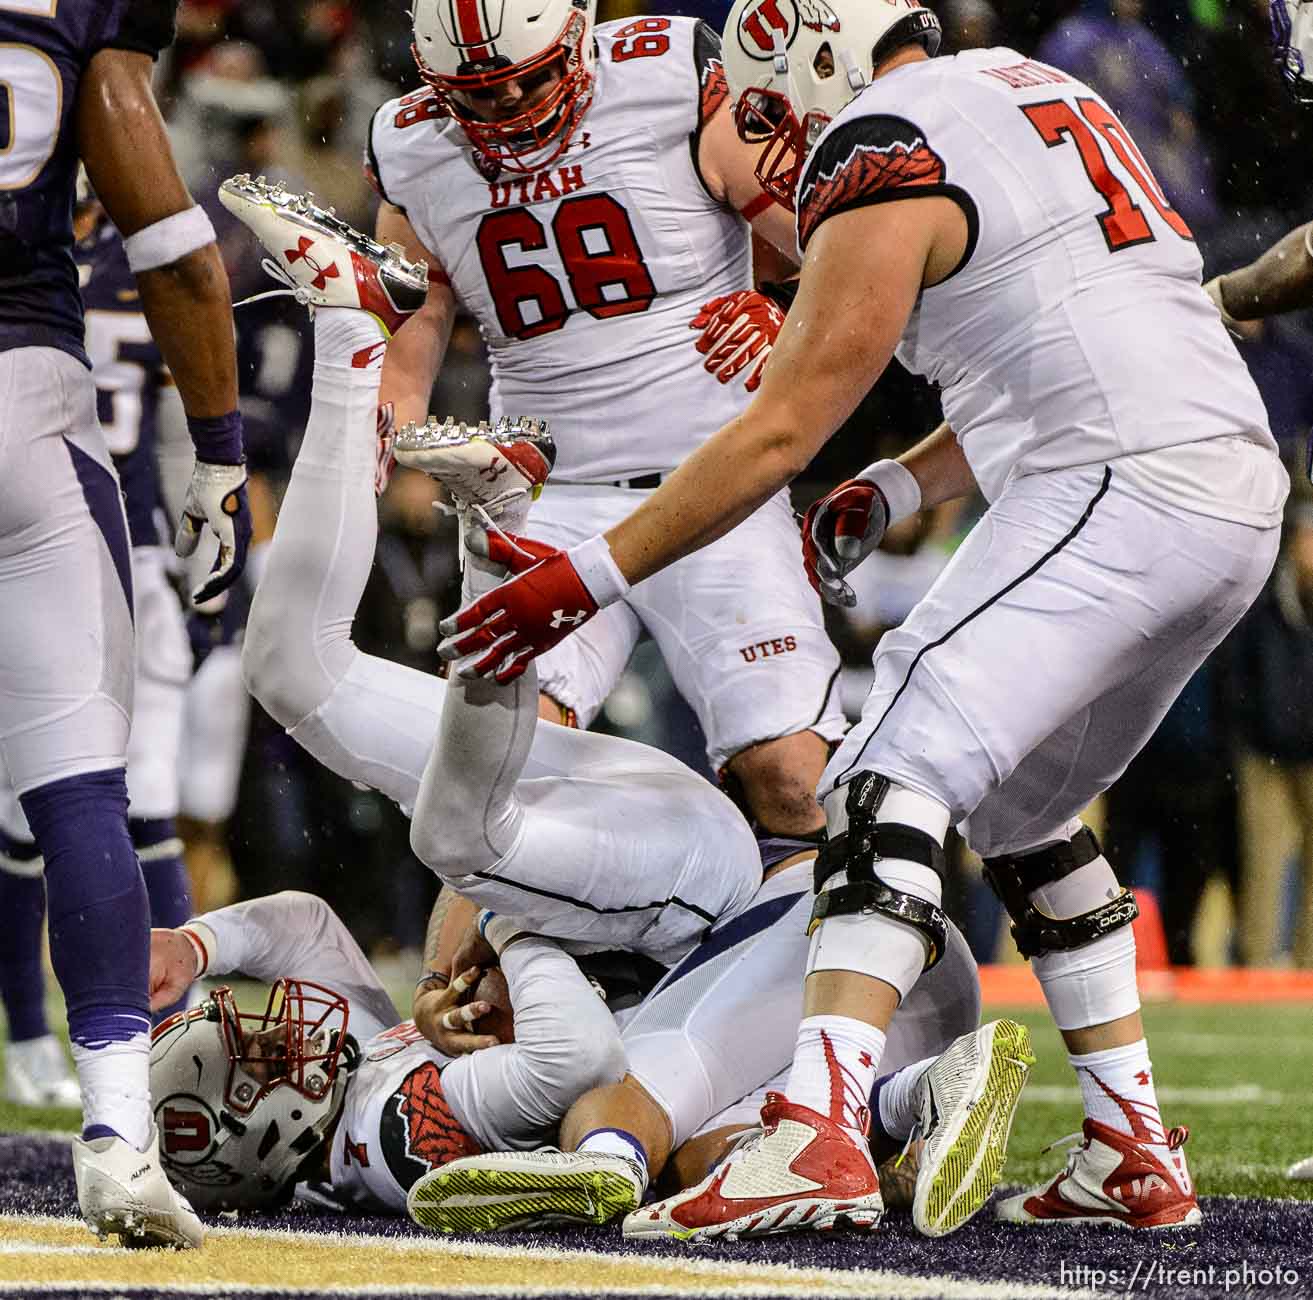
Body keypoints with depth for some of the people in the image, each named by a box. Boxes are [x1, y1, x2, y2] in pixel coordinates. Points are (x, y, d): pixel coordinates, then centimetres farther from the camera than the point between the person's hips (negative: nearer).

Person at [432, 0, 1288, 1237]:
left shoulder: (885, 160, -5)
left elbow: (779, 434, -6)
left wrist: (589, 575, -1)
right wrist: (893, 490, 25)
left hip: (1117, 491, -9)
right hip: (1240, 491, 9)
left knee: (897, 772, -15)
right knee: (1021, 800, 21)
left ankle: (818, 1128, -30)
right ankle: (1135, 1158, 19)